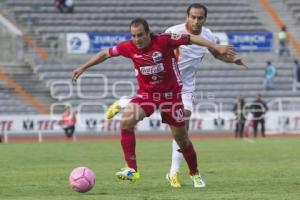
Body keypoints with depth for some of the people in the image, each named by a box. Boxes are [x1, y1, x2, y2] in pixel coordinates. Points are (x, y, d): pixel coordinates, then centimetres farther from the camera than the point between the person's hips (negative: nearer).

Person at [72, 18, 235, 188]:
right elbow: (106, 54, 5)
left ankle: (195, 174, 31)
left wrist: (217, 47, -23)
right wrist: (83, 67, 10)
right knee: (126, 122, -23)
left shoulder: (164, 41, -20)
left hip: (170, 94, -2)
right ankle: (132, 170, -19)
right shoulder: (129, 47, -10)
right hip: (146, 94, 2)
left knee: (181, 137, 6)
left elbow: (191, 39, -16)